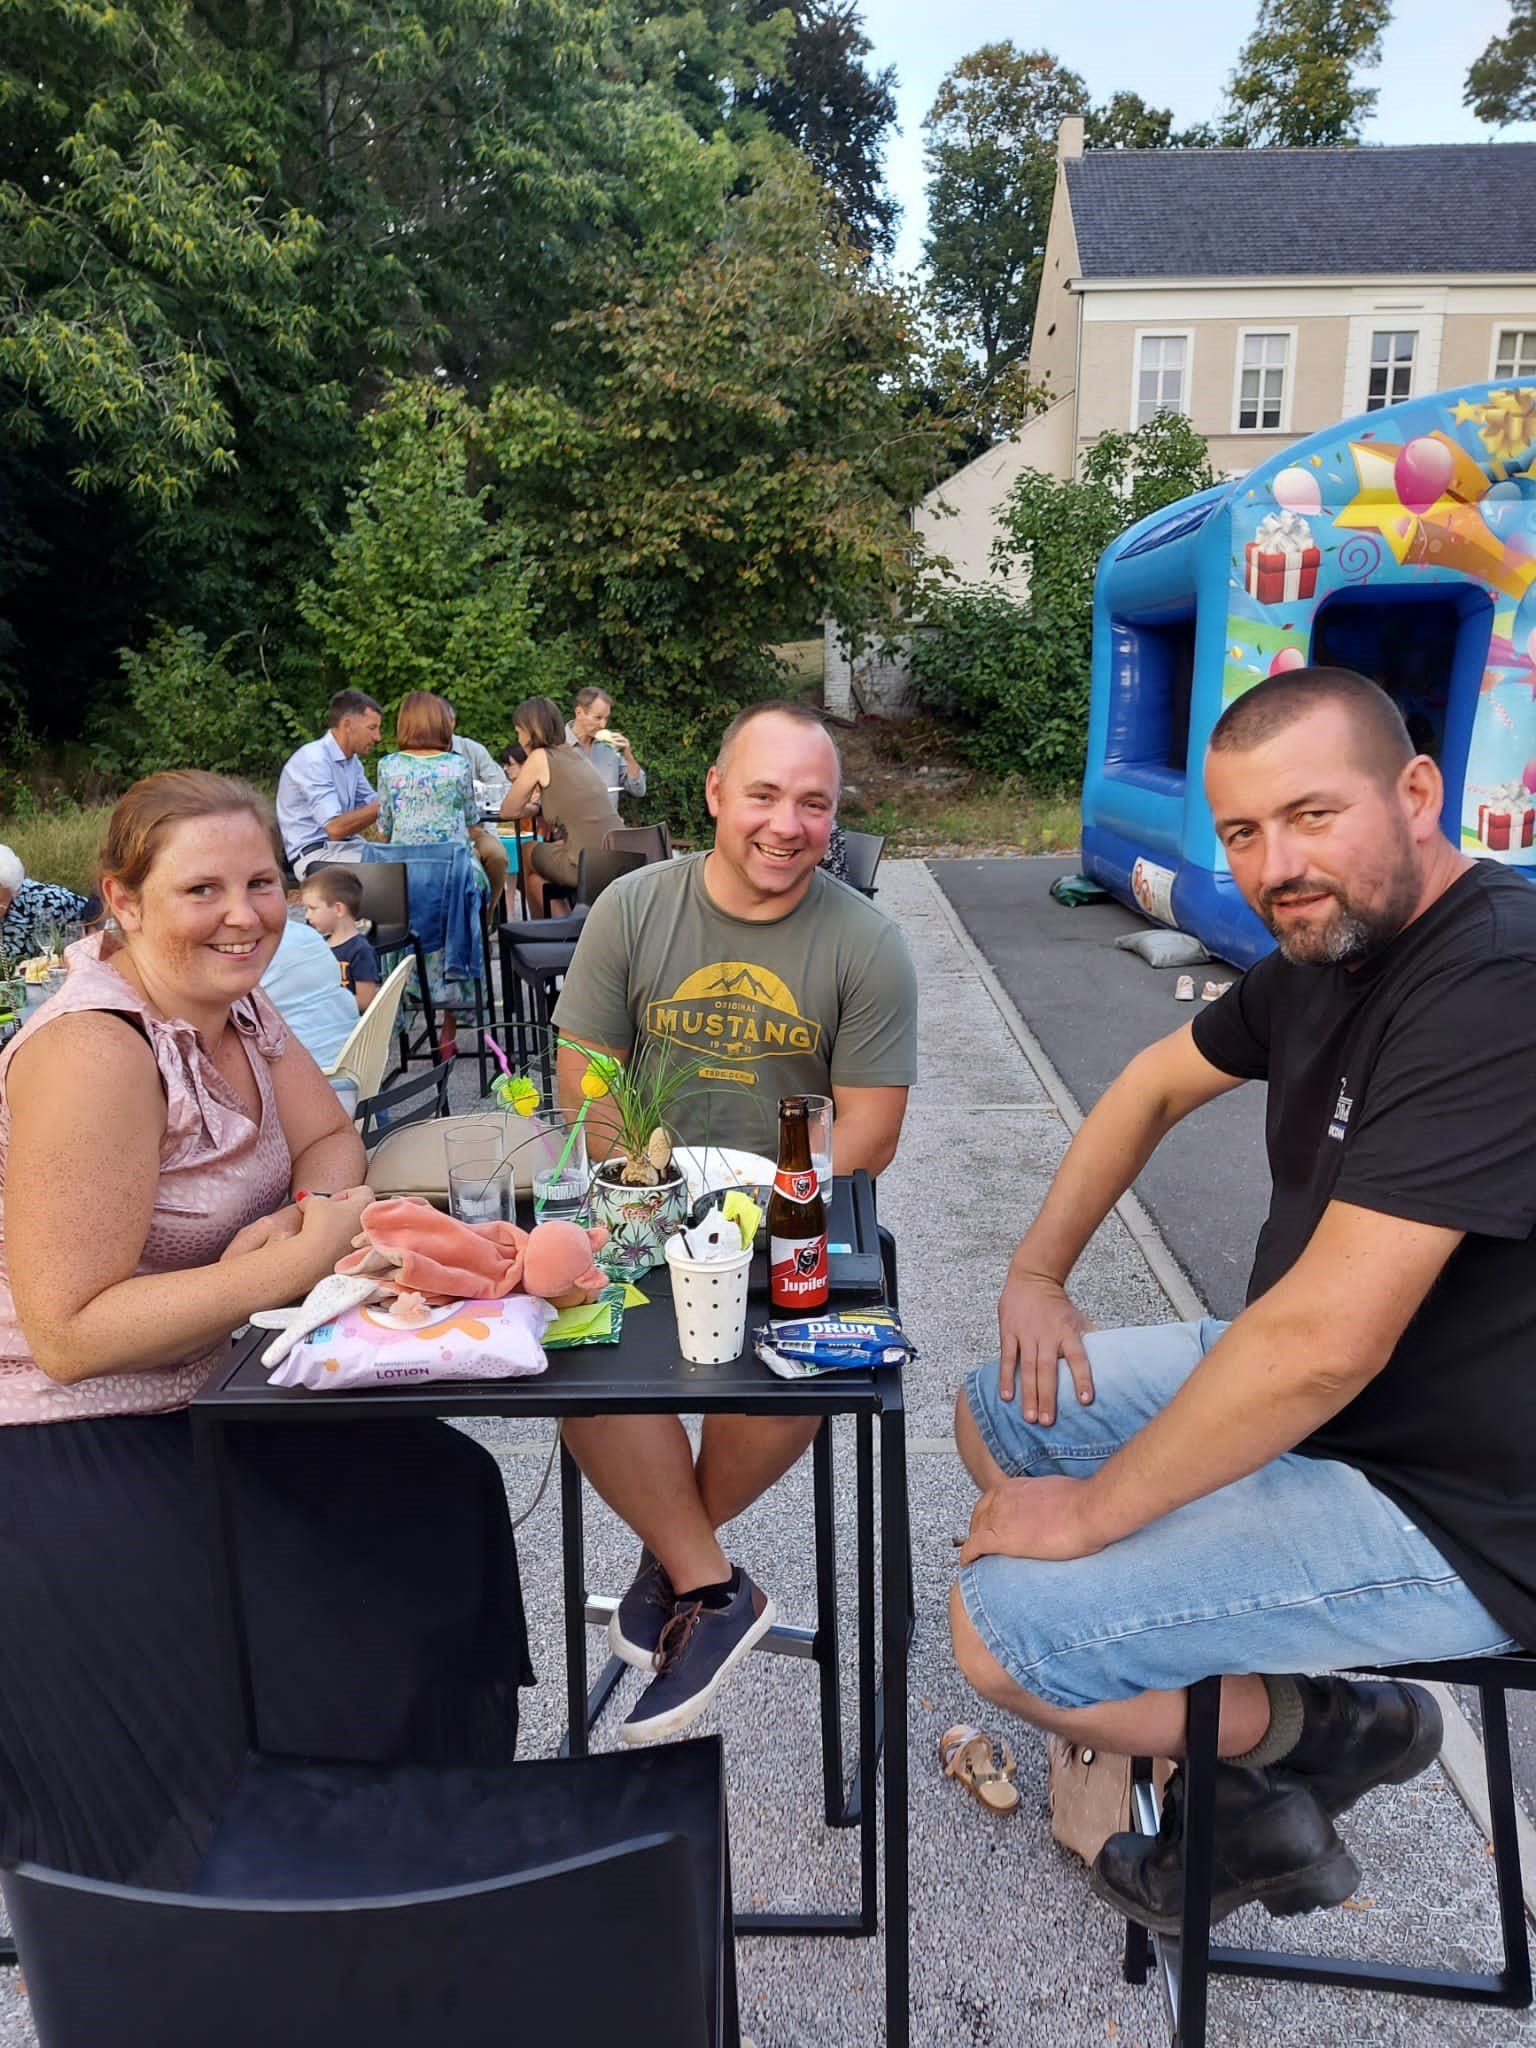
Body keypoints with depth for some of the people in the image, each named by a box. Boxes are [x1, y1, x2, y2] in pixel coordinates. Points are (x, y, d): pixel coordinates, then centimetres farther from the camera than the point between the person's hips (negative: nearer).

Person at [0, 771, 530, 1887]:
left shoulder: (232, 1002, 1)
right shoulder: (93, 1051, -26)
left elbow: (331, 1142, 7)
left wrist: (305, 1215, -16)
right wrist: (299, 1262, -29)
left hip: (194, 1407, 9)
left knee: (442, 1492, 5)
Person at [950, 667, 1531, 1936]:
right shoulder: (1329, 948, 1)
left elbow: (1324, 1341, -32)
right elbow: (1158, 1085, 16)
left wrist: (1094, 1509, -19)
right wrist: (1038, 1272, 6)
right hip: (1296, 1390, 9)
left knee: (1000, 1626, -14)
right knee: (997, 1416, 13)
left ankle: (1312, 1726, 13)